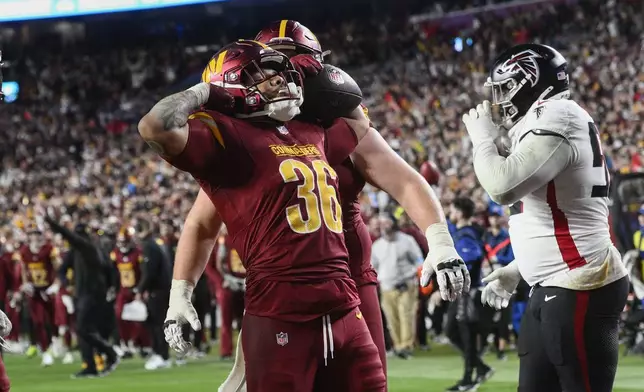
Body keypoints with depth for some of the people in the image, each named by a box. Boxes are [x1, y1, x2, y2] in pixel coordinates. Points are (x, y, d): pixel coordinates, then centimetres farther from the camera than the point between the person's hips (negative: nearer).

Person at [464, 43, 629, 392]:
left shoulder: (558, 120, -13)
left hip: (580, 288, -10)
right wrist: (513, 272, 23)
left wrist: (482, 136, -7)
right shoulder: (543, 126, 17)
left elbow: (503, 186, -24)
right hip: (554, 287, 10)